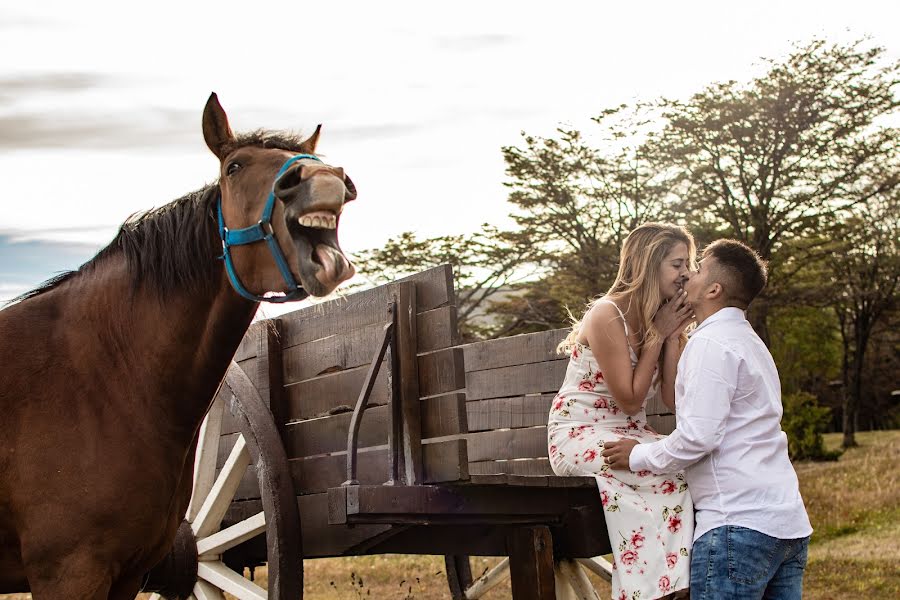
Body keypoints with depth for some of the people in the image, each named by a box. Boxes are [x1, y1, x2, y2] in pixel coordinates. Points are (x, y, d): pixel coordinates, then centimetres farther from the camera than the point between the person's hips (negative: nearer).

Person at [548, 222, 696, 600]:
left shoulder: (662, 319, 8)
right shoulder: (607, 316, -15)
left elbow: (672, 399, 0)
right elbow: (630, 399, -15)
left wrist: (673, 336, -6)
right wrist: (657, 335, -13)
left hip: (627, 436, 7)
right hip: (580, 436, -7)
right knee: (676, 474, -28)